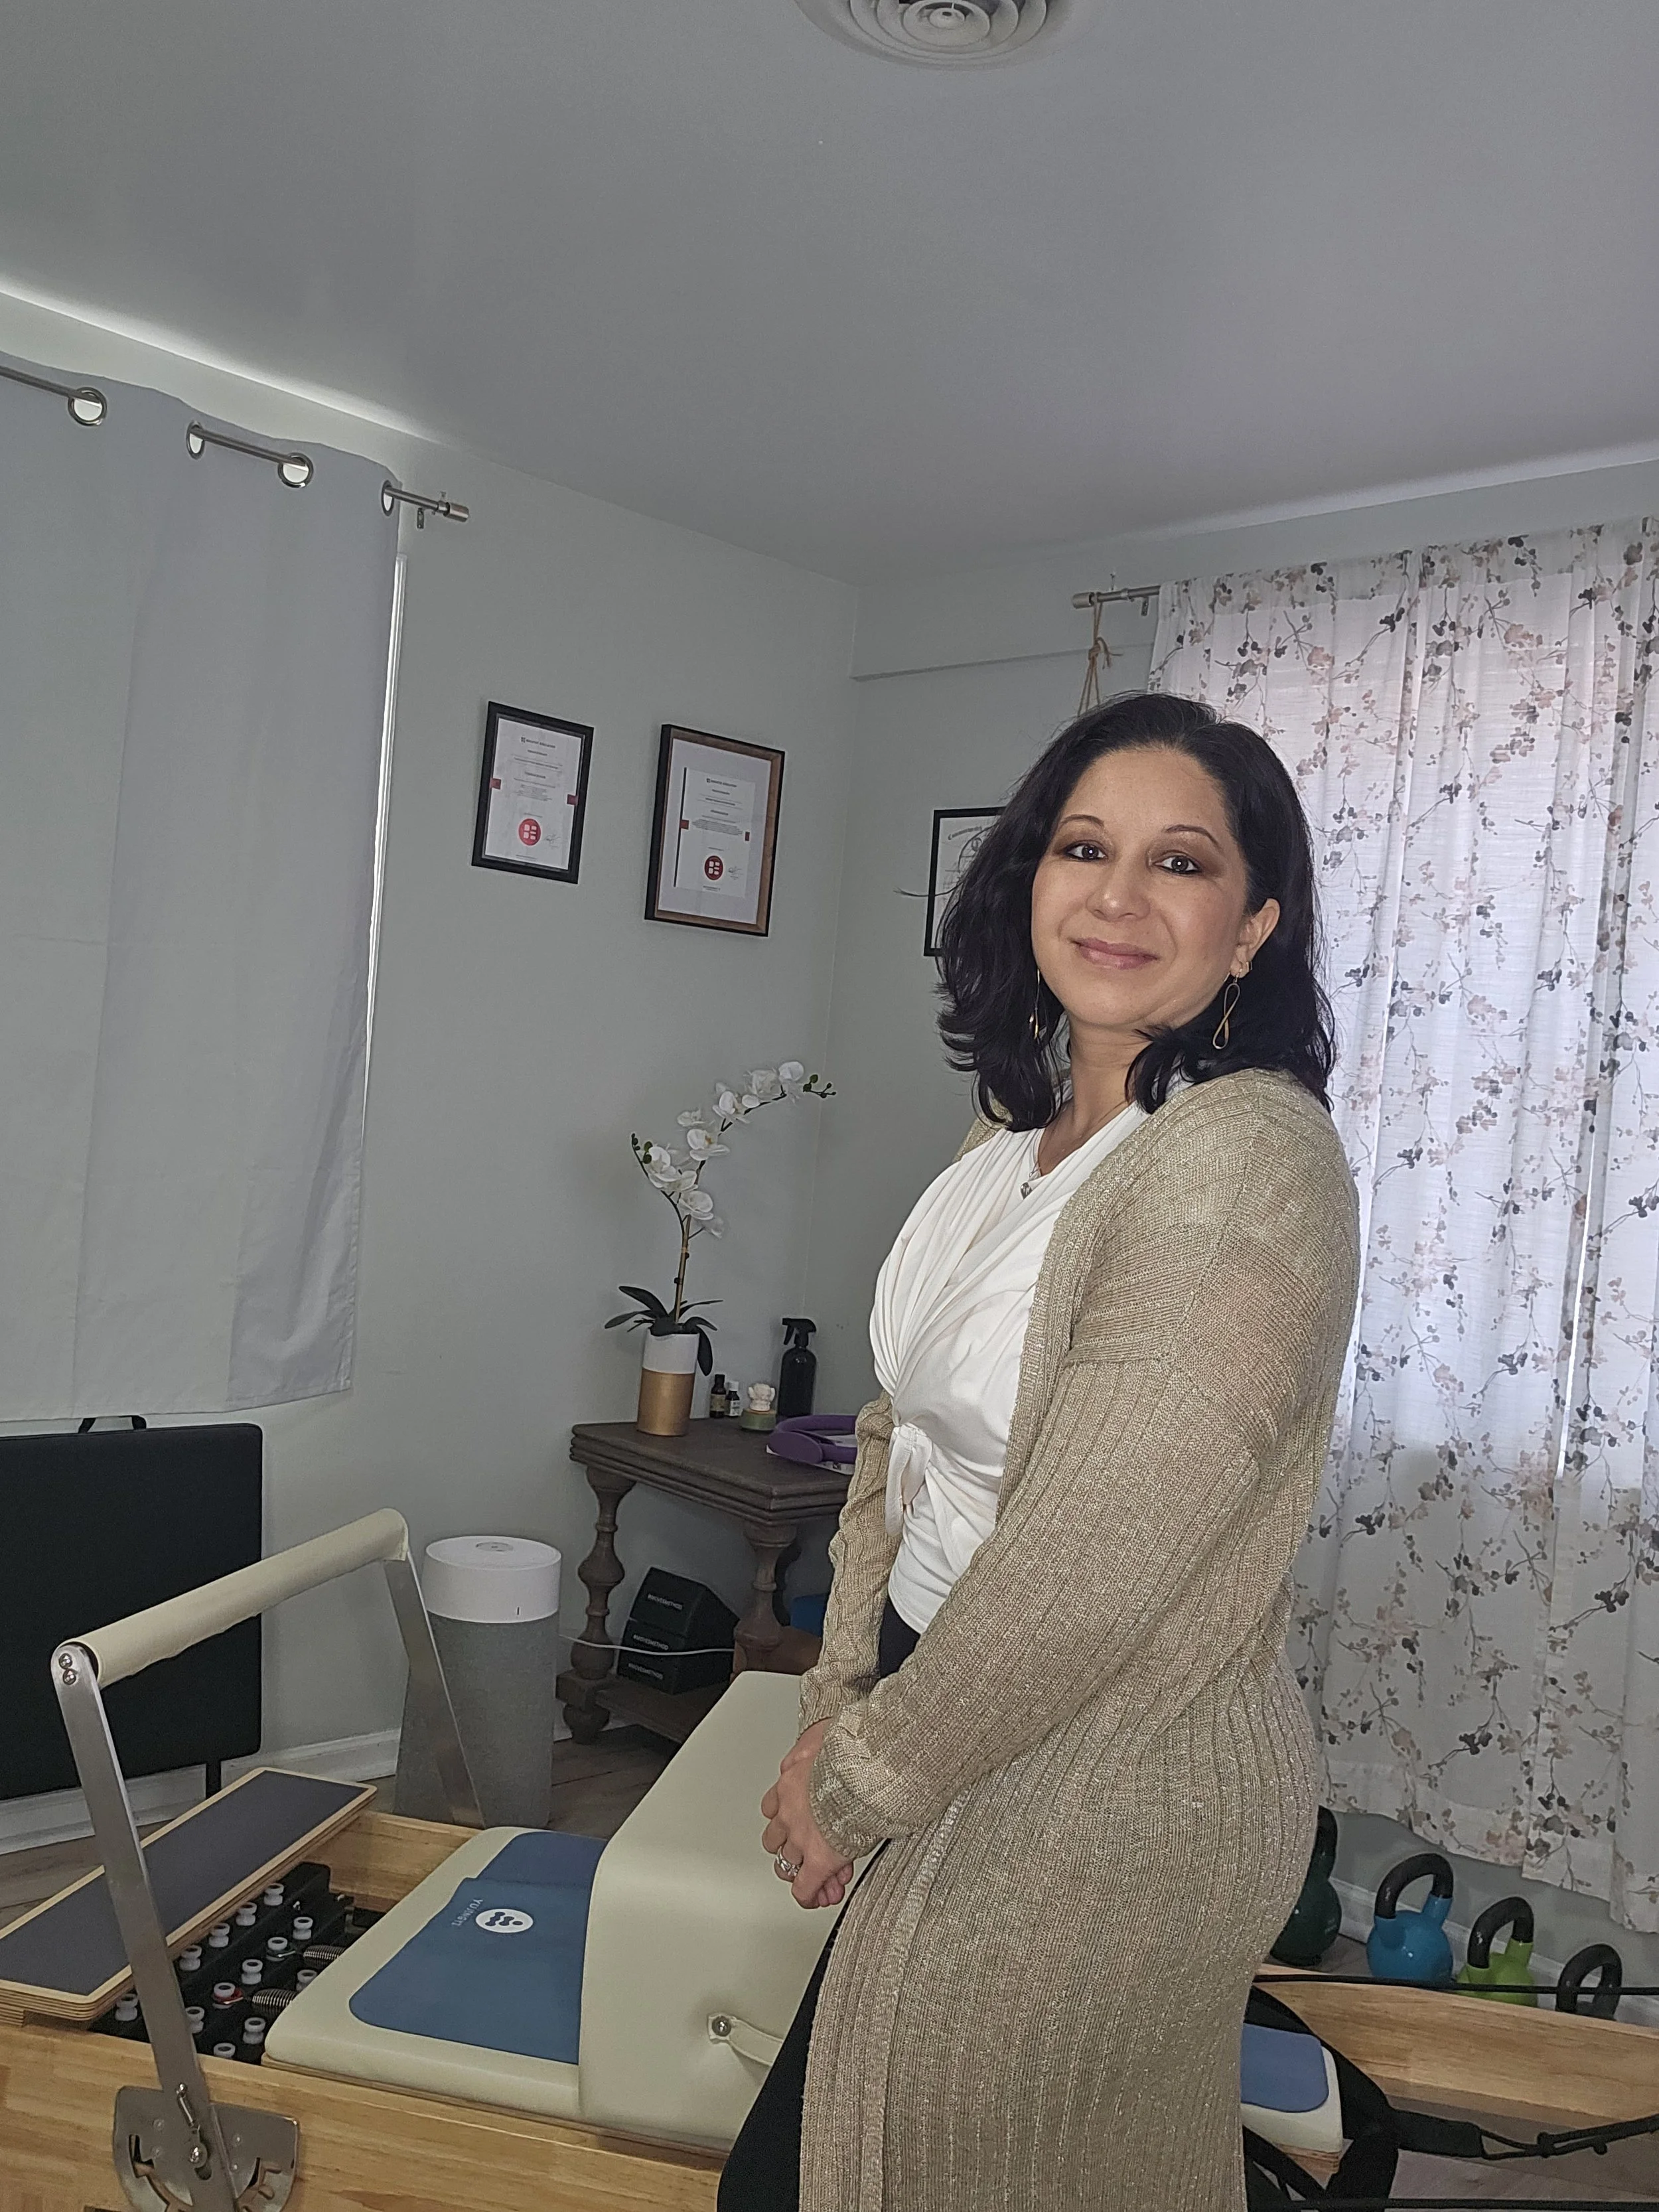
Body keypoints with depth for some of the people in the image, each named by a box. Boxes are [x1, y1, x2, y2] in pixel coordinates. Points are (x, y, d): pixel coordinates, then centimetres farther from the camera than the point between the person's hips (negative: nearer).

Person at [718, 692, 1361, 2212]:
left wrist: (859, 1785, -13)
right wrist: (841, 1705, -1)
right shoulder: (1018, 1137, 4)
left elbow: (1088, 1569, -25)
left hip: (1106, 1794, -7)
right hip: (953, 1723, 8)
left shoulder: (1247, 1159, -24)